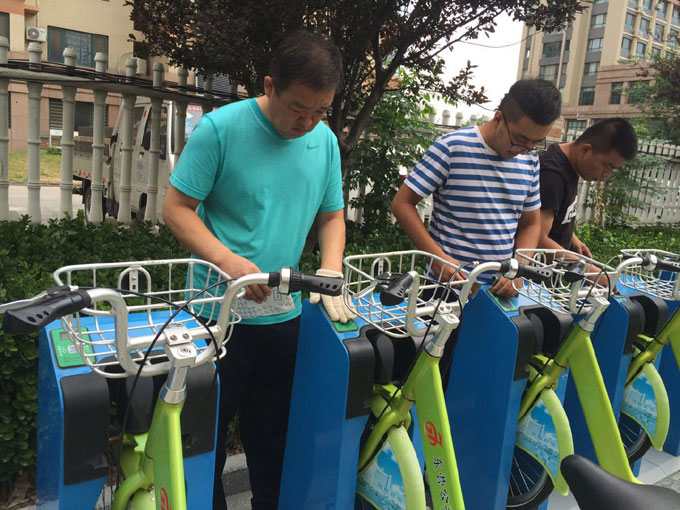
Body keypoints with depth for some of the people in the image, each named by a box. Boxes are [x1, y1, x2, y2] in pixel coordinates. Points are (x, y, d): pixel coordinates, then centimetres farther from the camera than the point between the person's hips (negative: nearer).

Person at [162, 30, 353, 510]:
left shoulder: (326, 141, 2)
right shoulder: (220, 128, -12)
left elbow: (332, 217, 9)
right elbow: (177, 208, -10)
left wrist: (331, 270, -9)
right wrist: (231, 262, -23)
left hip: (285, 315, 4)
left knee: (274, 437, 20)